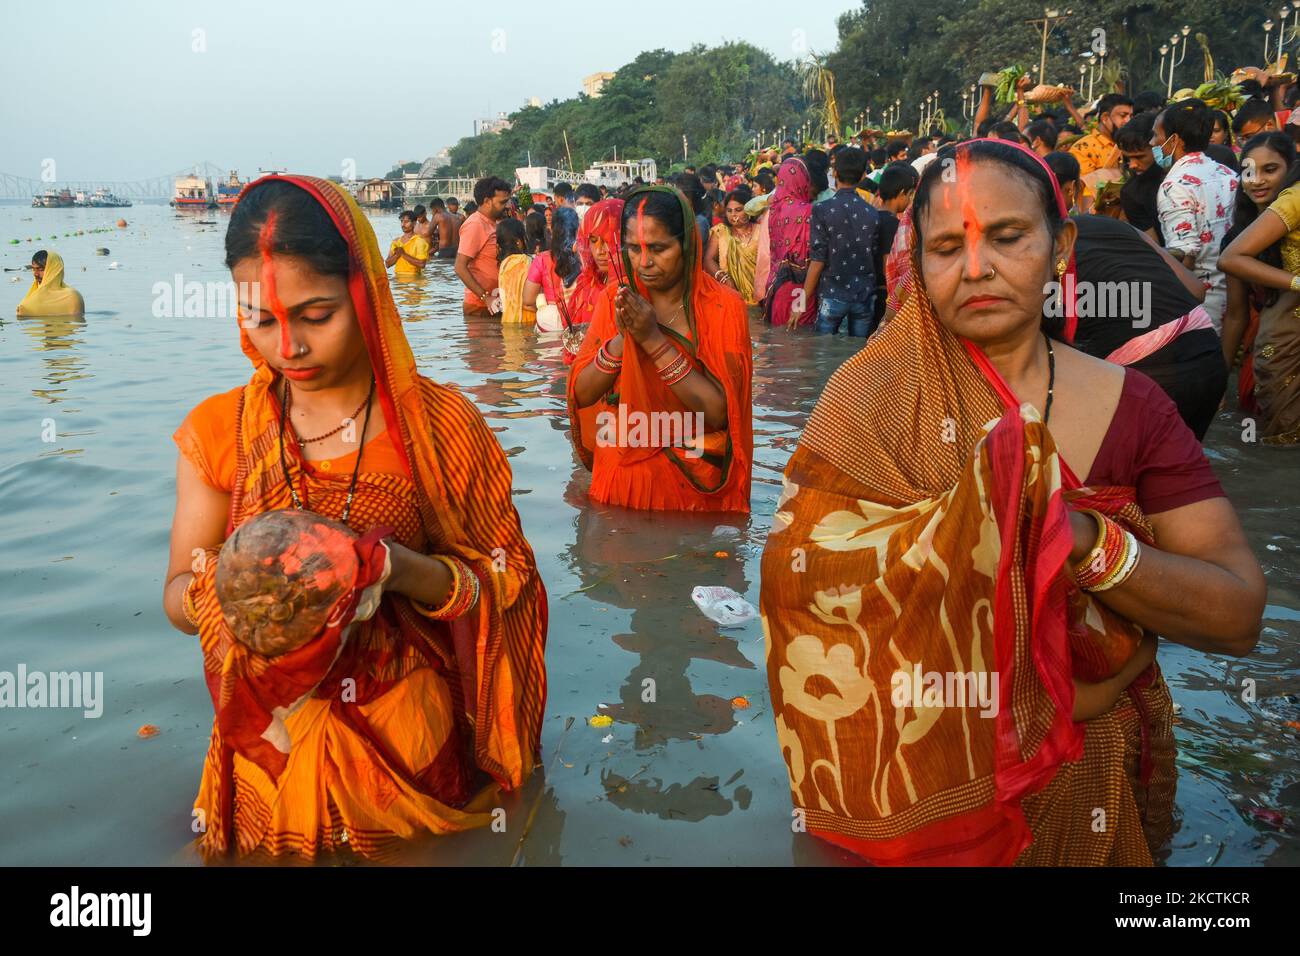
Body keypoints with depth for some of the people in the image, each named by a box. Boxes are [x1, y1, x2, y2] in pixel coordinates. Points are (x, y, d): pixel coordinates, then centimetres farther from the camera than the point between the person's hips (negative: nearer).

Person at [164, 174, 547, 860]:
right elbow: (178, 598, 0)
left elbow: (504, 580, -7)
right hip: (273, 744, 2)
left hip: (409, 742, -1)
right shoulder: (218, 432, -5)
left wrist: (404, 571, -26)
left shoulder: (439, 425, -11)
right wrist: (224, 586, -23)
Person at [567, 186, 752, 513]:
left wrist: (654, 340, -26)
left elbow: (719, 411, -21)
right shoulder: (615, 299, -3)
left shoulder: (724, 306, -13)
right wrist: (622, 338, -23)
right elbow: (581, 394, -8)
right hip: (621, 478, 3)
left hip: (695, 484, -2)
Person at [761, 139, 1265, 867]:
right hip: (920, 761, -2)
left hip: (1088, 765, 3)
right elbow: (796, 569, -20)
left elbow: (1239, 615, -11)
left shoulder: (1127, 405, -8)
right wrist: (973, 515, -31)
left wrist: (1085, 541, -29)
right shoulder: (879, 392, -13)